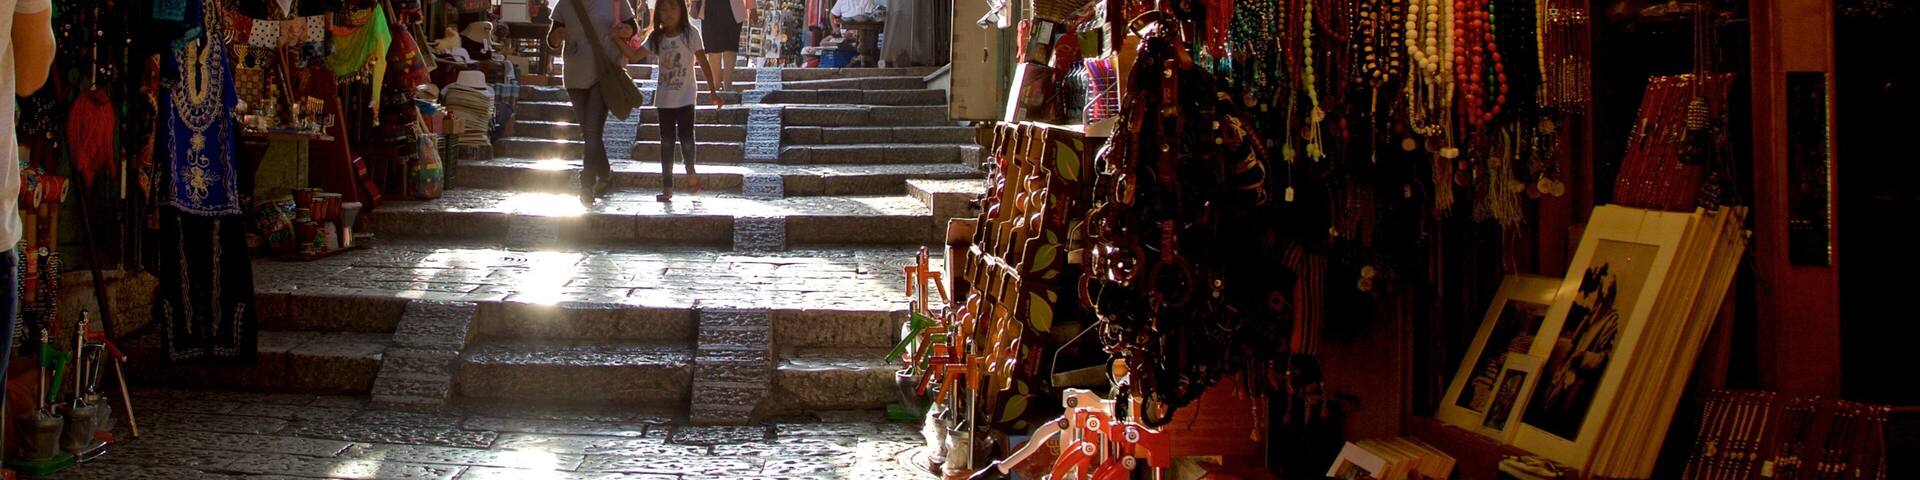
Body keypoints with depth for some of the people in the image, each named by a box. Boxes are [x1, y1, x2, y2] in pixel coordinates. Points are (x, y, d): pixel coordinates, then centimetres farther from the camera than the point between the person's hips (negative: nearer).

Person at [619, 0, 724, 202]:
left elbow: (703, 62, -9)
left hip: (685, 97, -4)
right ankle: (667, 187, 10)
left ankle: (691, 173, 21)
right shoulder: (656, 37, 3)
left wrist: (713, 91, -11)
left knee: (686, 137, -6)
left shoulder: (690, 34, -8)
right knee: (667, 142, 6)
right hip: (664, 98, 4)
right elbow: (634, 55, 0)